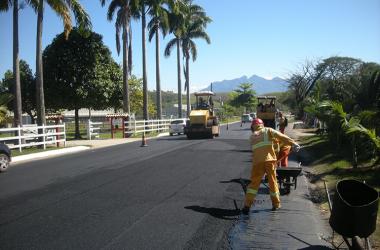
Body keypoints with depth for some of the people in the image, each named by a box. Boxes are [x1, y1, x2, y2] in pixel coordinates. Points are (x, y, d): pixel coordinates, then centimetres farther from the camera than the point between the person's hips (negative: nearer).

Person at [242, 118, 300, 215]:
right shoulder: (268, 130, 13)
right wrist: (293, 143, -6)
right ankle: (276, 204, 22)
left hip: (257, 161, 2)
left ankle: (247, 205, 1)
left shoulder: (252, 136, 22)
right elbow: (281, 137, 0)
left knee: (254, 183, 9)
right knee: (273, 182, 13)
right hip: (269, 160, -1)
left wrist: (275, 140, 28)